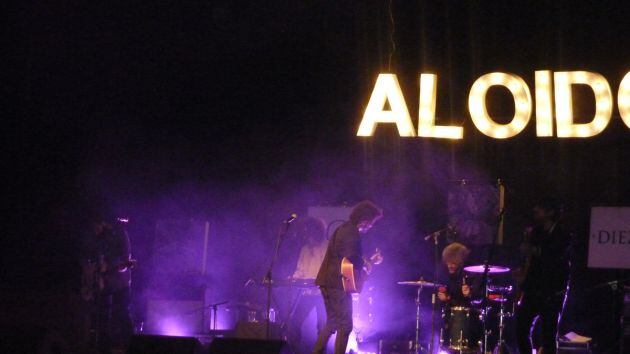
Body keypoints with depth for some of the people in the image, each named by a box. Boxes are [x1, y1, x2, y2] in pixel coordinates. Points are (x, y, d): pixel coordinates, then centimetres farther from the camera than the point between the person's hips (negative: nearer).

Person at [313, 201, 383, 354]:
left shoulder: (343, 229, 19)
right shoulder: (351, 233, -14)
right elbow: (353, 259, -24)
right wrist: (368, 263, -5)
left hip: (327, 282, 10)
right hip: (337, 284, -10)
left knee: (332, 323, 19)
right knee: (345, 326, -6)